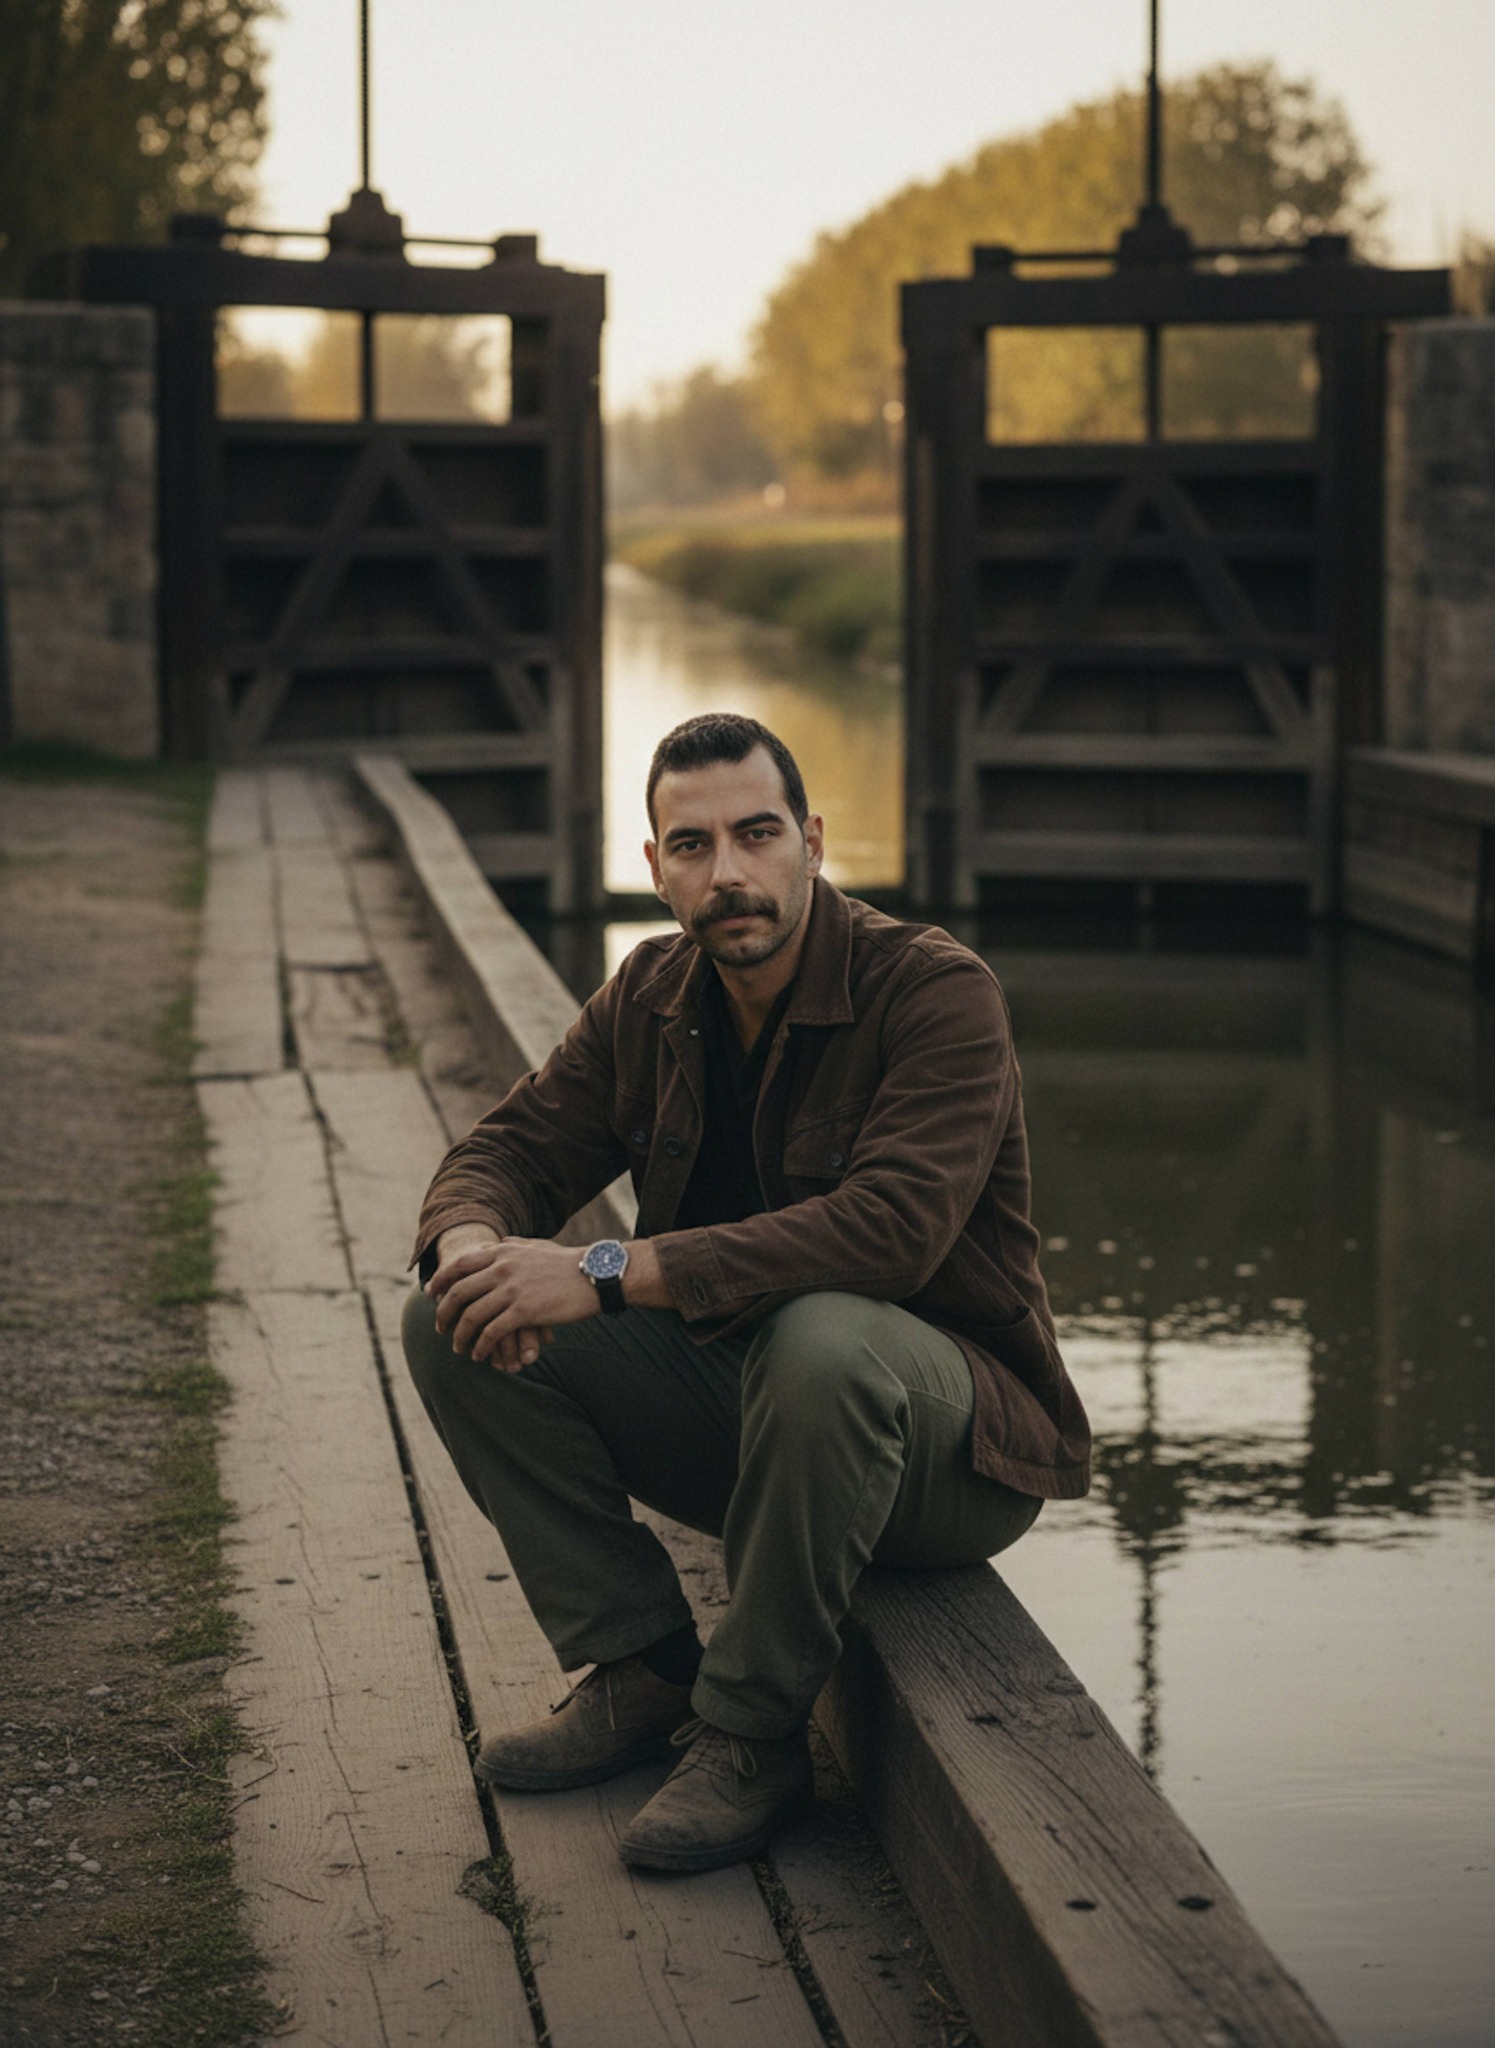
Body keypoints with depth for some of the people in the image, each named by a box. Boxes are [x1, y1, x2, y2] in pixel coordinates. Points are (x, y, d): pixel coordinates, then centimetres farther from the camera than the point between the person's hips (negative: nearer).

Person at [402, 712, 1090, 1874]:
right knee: (457, 1325, -11)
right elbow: (514, 1147, 5)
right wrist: (471, 1240, -23)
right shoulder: (653, 998, 3)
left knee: (822, 1340, -41)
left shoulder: (939, 995, -19)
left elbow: (892, 1227, -34)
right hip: (733, 1397, 6)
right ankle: (641, 1674, -2)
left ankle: (753, 1734, -21)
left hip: (949, 1438, -6)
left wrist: (610, 1277, -38)